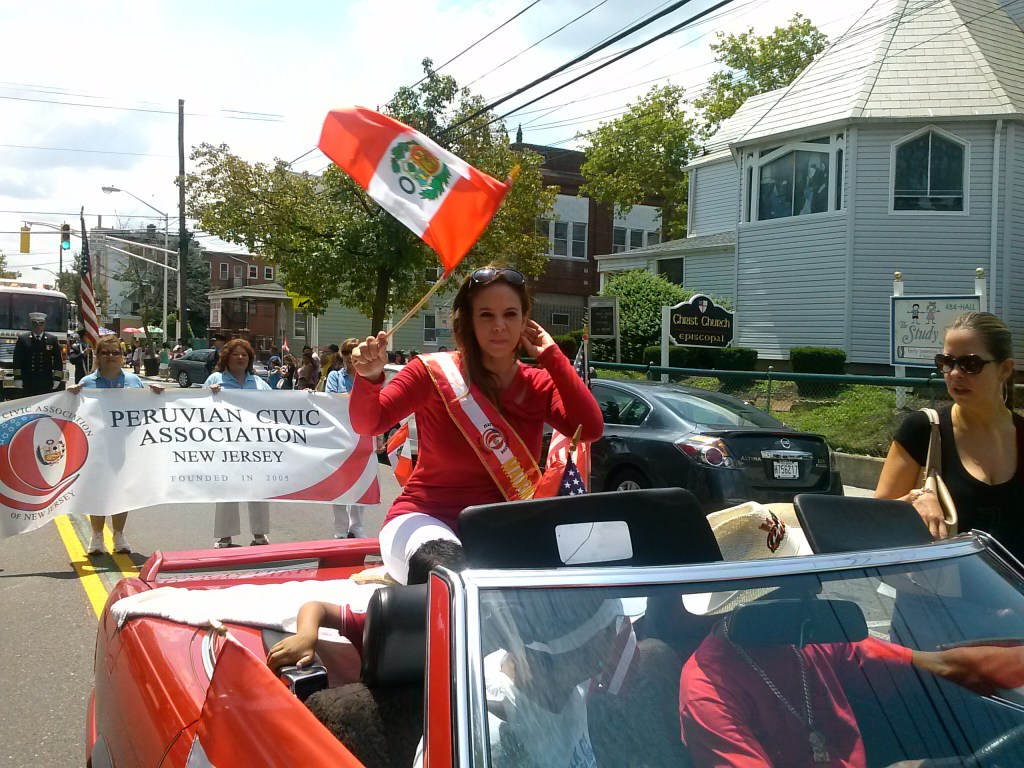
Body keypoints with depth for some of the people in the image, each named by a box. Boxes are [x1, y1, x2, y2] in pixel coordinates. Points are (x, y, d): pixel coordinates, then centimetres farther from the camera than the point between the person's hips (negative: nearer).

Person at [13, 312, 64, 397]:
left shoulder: (52, 340, 6)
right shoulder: (22, 339, 6)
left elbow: (58, 361, 5)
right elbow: (17, 360, 4)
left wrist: (57, 378, -2)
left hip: (46, 384, 0)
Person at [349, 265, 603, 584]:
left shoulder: (539, 384, 4)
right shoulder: (435, 372, -5)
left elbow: (591, 428, -11)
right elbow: (367, 424, -7)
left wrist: (551, 356, -9)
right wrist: (370, 377, -29)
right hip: (426, 518, -4)